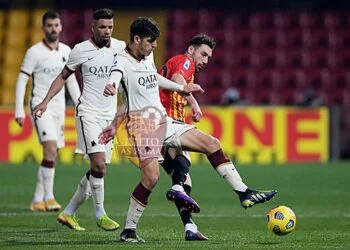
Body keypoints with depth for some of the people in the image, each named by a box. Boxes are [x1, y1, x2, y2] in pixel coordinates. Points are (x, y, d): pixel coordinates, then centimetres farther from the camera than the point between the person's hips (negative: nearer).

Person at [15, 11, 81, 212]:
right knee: (51, 149, -20)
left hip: (59, 107, 6)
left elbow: (71, 81, 18)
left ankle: (37, 200, 13)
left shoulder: (66, 51, 9)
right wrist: (19, 111, -12)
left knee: (52, 155, 5)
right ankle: (48, 197, -16)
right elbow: (21, 81, -6)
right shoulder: (34, 52, -7)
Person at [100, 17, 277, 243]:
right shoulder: (123, 62, -13)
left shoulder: (148, 58, 12)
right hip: (141, 125, -8)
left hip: (163, 121, 8)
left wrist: (182, 88, 41)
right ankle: (129, 231, -11)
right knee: (152, 176, -24)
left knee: (212, 143, 4)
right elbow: (116, 76, -37)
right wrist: (111, 88, -61)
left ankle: (244, 194, 9)